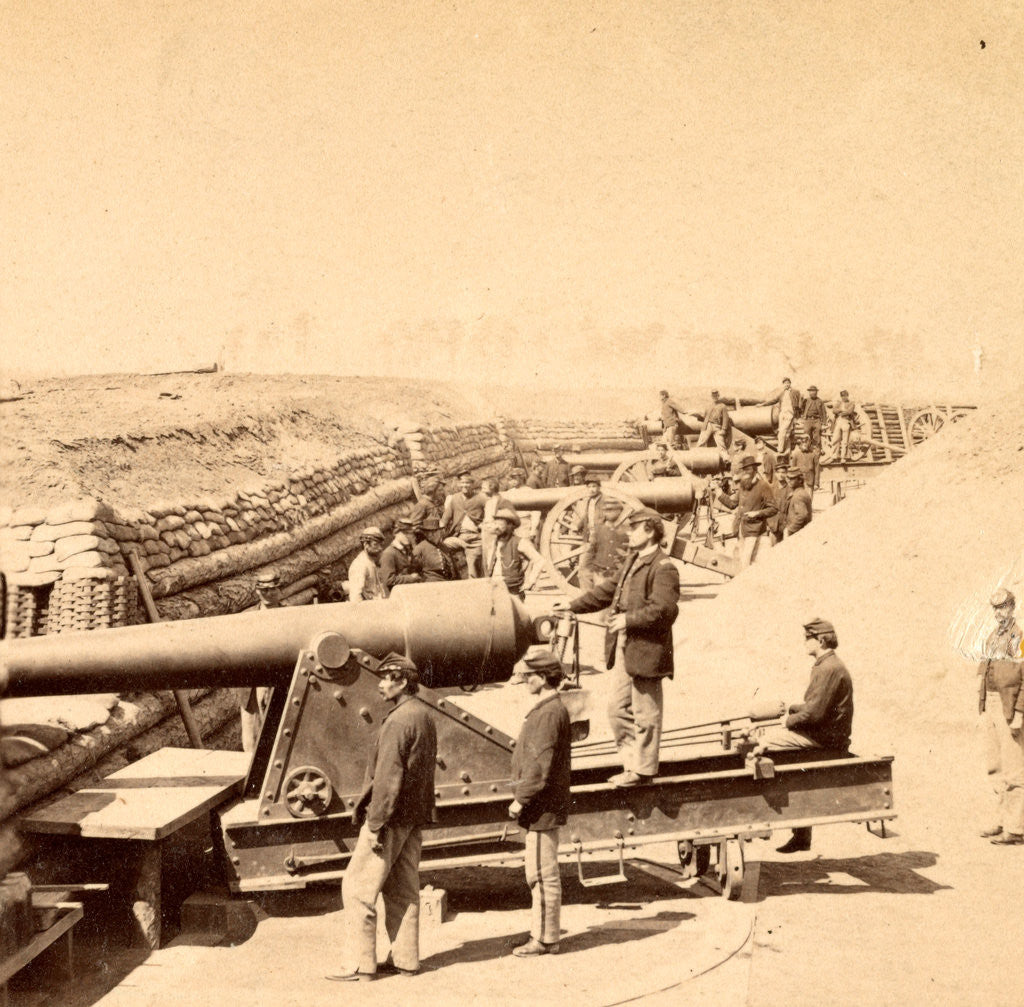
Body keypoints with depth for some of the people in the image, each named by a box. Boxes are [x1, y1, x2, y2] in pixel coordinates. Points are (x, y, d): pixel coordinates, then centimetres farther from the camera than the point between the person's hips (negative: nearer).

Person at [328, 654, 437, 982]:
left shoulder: (398, 721, -19)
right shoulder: (425, 715, 10)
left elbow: (387, 777, -22)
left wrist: (376, 824, -20)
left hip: (392, 816, -9)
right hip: (415, 815, 9)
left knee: (358, 887, -2)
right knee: (403, 887, 15)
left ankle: (361, 964, 0)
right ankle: (405, 958, 19)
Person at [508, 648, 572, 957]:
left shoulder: (549, 713, -19)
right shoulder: (553, 709, 14)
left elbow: (541, 765, -23)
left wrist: (521, 799, -18)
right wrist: (524, 796, 20)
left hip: (542, 808, -11)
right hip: (543, 807, 11)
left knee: (543, 874, -2)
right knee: (542, 874, 16)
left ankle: (546, 939, 5)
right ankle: (543, 932, 25)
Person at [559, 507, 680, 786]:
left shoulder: (663, 567, -15)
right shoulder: (632, 561, 15)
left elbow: (664, 610, -25)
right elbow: (609, 590, 24)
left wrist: (628, 619, -21)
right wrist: (574, 605, 22)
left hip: (645, 652, -9)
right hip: (623, 651, 10)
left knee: (644, 715, 3)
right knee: (618, 710, 15)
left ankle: (643, 769, 15)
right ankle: (632, 763, 26)